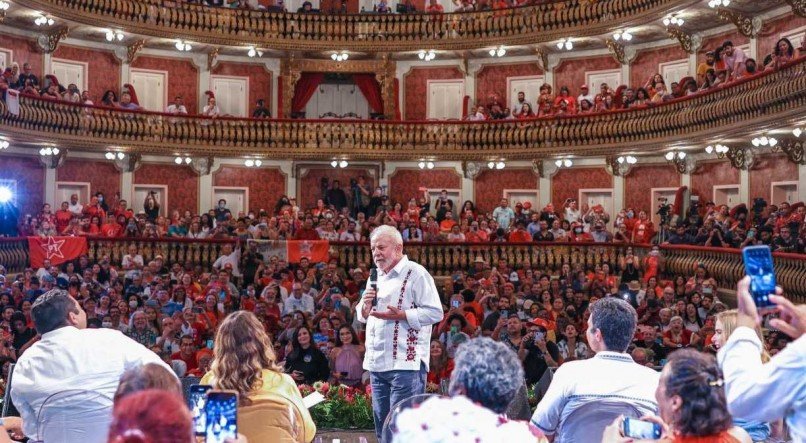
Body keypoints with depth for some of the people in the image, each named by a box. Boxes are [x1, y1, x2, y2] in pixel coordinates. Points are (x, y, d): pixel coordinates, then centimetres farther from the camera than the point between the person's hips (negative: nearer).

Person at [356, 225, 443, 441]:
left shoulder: (416, 273, -7)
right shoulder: (376, 276, 18)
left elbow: (435, 312, -14)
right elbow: (362, 315, 23)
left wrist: (399, 315, -22)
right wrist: (365, 306, 0)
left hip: (405, 364, -8)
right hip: (377, 364, 8)